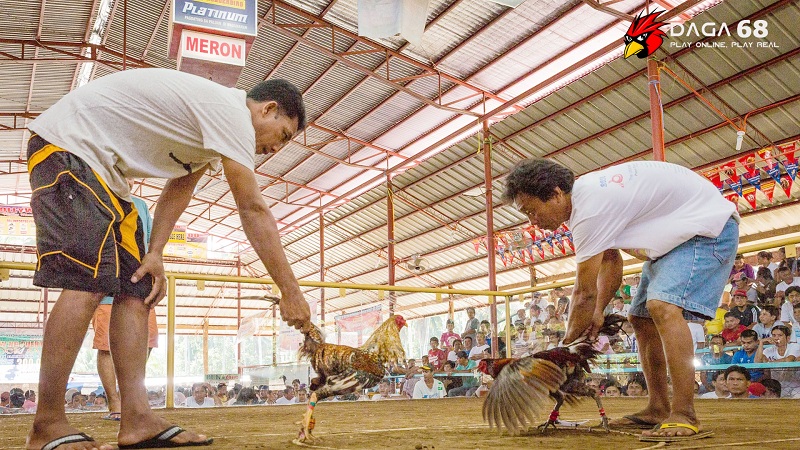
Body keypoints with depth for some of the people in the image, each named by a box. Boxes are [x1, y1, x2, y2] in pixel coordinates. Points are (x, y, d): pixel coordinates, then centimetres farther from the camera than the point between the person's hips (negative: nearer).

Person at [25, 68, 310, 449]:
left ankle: (137, 419, -3)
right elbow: (253, 210, -22)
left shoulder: (213, 121, 13)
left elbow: (177, 192, 10)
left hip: (101, 171, 10)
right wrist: (290, 292, -19)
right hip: (66, 145, -10)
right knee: (88, 282, -20)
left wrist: (154, 254, -2)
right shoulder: (232, 112, -19)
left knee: (136, 288, 0)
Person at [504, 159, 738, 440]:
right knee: (640, 317, 11)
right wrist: (599, 311, 0)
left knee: (663, 307, -29)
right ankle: (658, 409, 16)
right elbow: (611, 261, 11)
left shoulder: (590, 208, -31)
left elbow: (585, 293, -23)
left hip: (709, 227, -11)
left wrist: (567, 347, -10)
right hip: (678, 235, 11)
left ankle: (684, 415, -24)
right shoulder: (584, 195, 0)